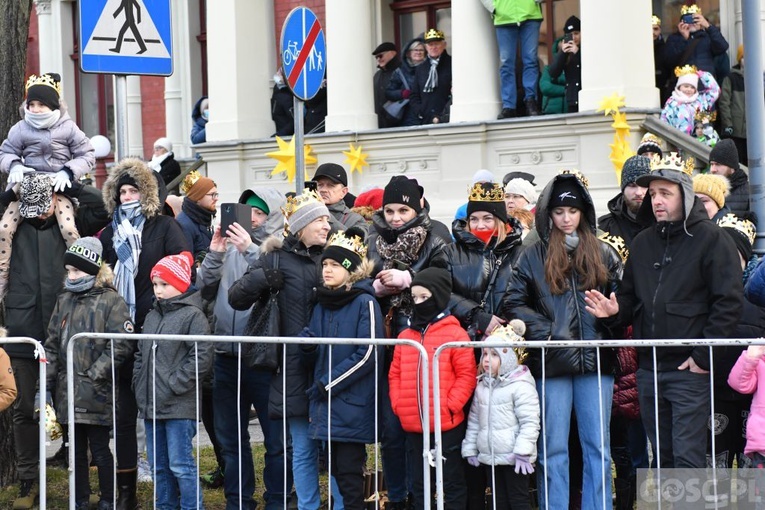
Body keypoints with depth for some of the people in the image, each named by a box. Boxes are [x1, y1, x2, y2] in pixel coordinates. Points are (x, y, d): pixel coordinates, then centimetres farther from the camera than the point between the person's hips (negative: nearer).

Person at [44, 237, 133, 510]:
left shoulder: (112, 301, -7)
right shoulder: (65, 300, 11)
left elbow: (119, 347, -14)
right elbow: (52, 344, 12)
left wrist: (92, 377, -17)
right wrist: (46, 383, 3)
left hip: (97, 395, -5)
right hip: (68, 394, 5)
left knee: (100, 450, 2)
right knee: (76, 449, 13)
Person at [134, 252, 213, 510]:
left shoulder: (193, 315, -8)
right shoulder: (152, 316, 16)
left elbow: (202, 357, -16)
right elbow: (141, 355, 23)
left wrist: (173, 385, -16)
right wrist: (139, 385, 9)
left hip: (179, 406, -8)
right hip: (151, 404, 8)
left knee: (180, 465, -8)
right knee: (159, 466, 13)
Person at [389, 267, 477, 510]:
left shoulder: (455, 333, -7)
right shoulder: (405, 336, 10)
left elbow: (466, 375, -9)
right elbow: (395, 374, 13)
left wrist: (450, 405, -16)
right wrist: (398, 404, 0)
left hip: (447, 425, -5)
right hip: (413, 426, 6)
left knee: (452, 482, 4)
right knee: (419, 485, 13)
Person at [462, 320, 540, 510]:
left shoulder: (521, 386, -12)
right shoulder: (482, 386, 10)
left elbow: (530, 422, -16)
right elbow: (474, 420, 15)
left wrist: (523, 452, -20)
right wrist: (470, 448, 11)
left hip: (514, 458, -7)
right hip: (489, 457, 7)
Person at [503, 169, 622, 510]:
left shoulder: (603, 254, 10)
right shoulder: (533, 256, 6)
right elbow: (513, 303, 2)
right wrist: (544, 330, -9)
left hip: (595, 361, 1)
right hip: (551, 363, -1)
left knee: (598, 449, 4)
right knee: (553, 450, 4)